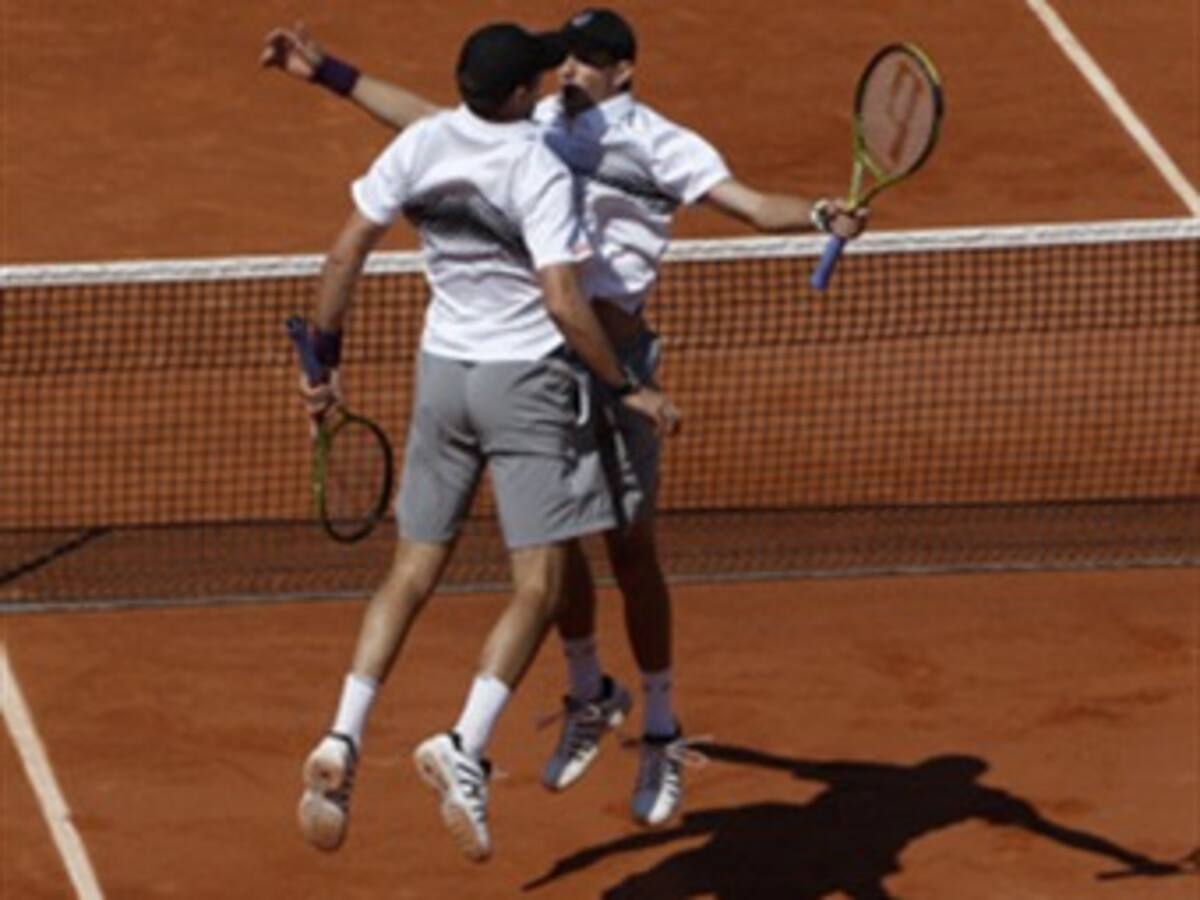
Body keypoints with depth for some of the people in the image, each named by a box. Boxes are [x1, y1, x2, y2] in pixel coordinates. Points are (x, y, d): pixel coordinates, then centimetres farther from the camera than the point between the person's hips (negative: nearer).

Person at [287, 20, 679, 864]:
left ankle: (343, 740, 1)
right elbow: (564, 304, -22)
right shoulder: (540, 173, -18)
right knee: (539, 587, -2)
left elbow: (346, 254, 2)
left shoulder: (421, 146, -2)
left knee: (414, 571, 13)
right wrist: (628, 389, -12)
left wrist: (325, 355, 13)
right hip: (526, 376, -6)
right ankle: (466, 746, -19)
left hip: (443, 370, 6)